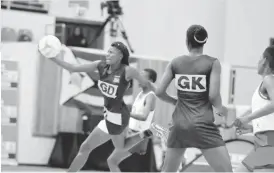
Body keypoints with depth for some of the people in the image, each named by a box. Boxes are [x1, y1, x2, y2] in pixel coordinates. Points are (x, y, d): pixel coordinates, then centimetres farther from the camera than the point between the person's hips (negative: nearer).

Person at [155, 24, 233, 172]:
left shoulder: (175, 63, 6)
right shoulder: (212, 63, -4)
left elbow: (159, 92, 4)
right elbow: (213, 95, -10)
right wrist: (220, 109, 10)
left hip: (179, 125, 4)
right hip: (203, 125, -4)